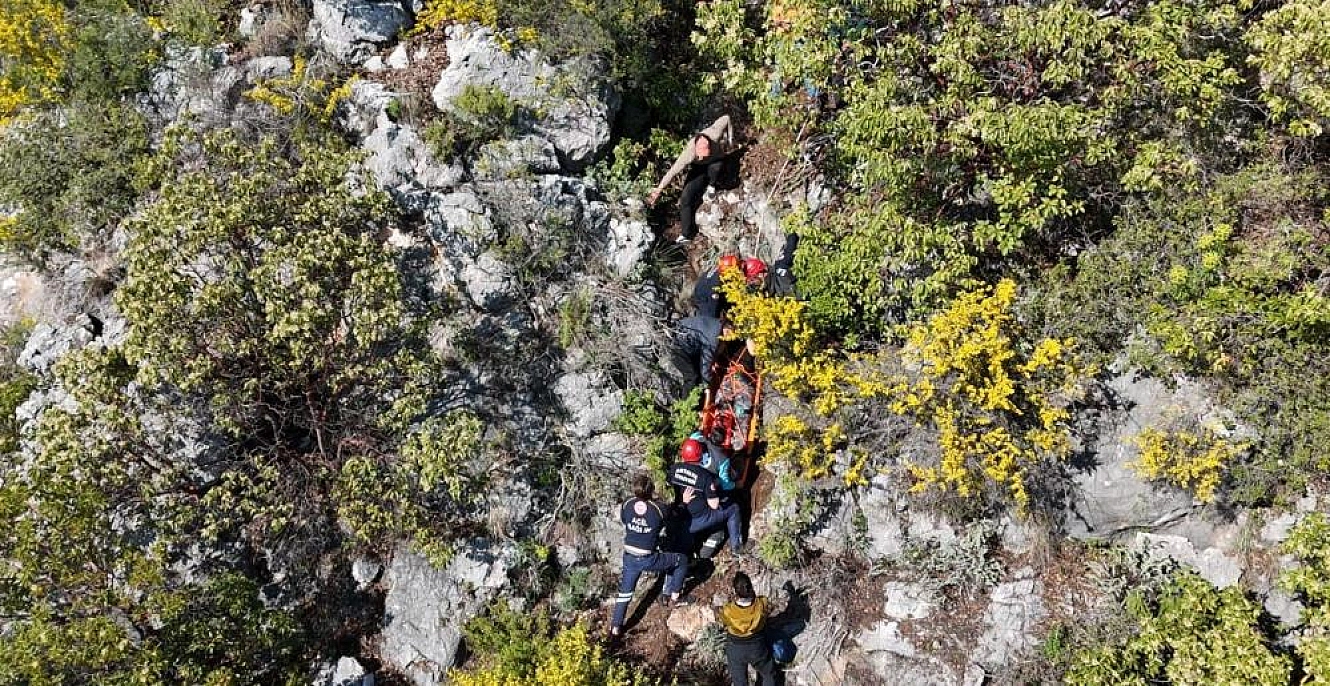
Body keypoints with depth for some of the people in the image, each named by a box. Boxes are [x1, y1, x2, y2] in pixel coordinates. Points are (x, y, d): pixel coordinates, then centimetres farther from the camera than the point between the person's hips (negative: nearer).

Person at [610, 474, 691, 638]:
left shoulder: (626, 505, -10)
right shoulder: (659, 509, -20)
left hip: (630, 558, 4)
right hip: (650, 560, -4)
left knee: (625, 591, 22)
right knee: (682, 560, 20)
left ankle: (615, 628, 23)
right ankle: (674, 596, 32)